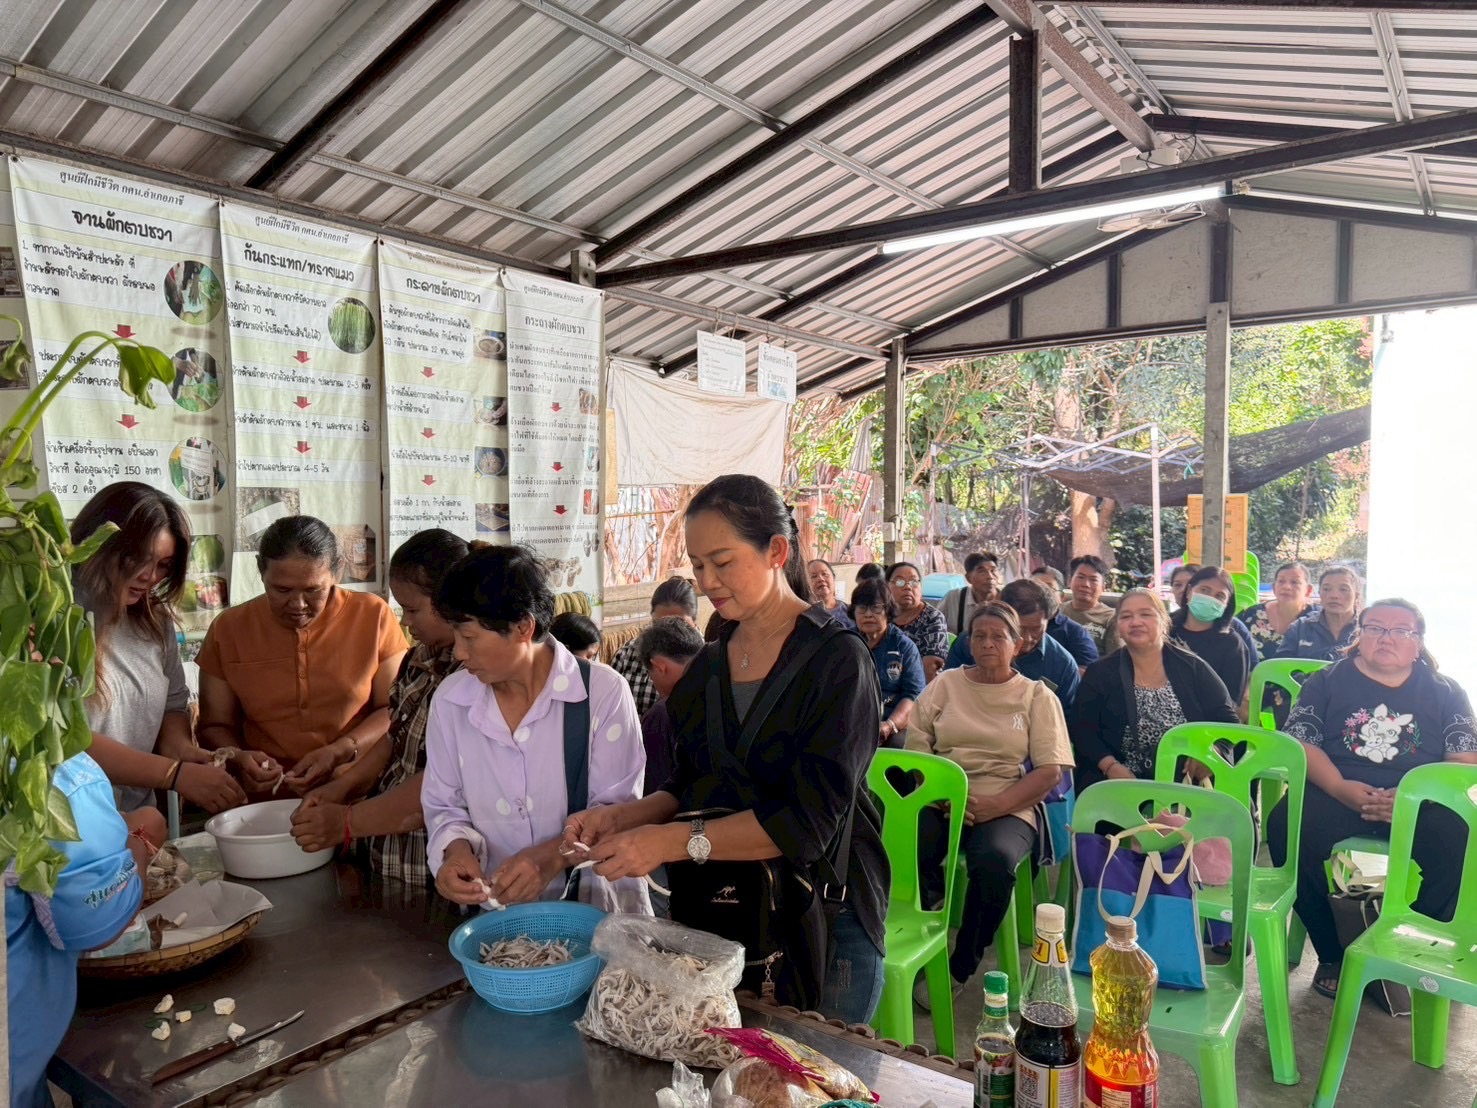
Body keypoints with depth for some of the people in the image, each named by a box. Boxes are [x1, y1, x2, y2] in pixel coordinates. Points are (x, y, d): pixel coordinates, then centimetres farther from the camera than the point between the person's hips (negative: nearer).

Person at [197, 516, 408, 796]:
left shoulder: (374, 616, 0)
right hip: (263, 803, 3)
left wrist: (341, 751, -15)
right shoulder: (228, 629, 6)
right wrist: (239, 760, -10)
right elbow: (215, 726, 11)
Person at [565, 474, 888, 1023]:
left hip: (821, 920, -5)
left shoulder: (837, 659, -12)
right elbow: (689, 787, 12)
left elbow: (810, 819, -20)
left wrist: (675, 842, -25)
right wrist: (622, 818, -6)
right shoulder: (710, 664, 6)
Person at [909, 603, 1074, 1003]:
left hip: (1006, 808, -1)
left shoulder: (1037, 696, 10)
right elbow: (915, 748, 6)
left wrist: (996, 804, -15)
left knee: (994, 860, -35)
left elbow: (1050, 771, 1)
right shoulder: (945, 684, 14)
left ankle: (960, 968, -10)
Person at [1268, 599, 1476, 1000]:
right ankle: (1332, 954, -12)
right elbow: (1300, 744, 0)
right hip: (1337, 796, 0)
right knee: (1286, 824, -31)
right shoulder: (1326, 682, 12)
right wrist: (1340, 788, -19)